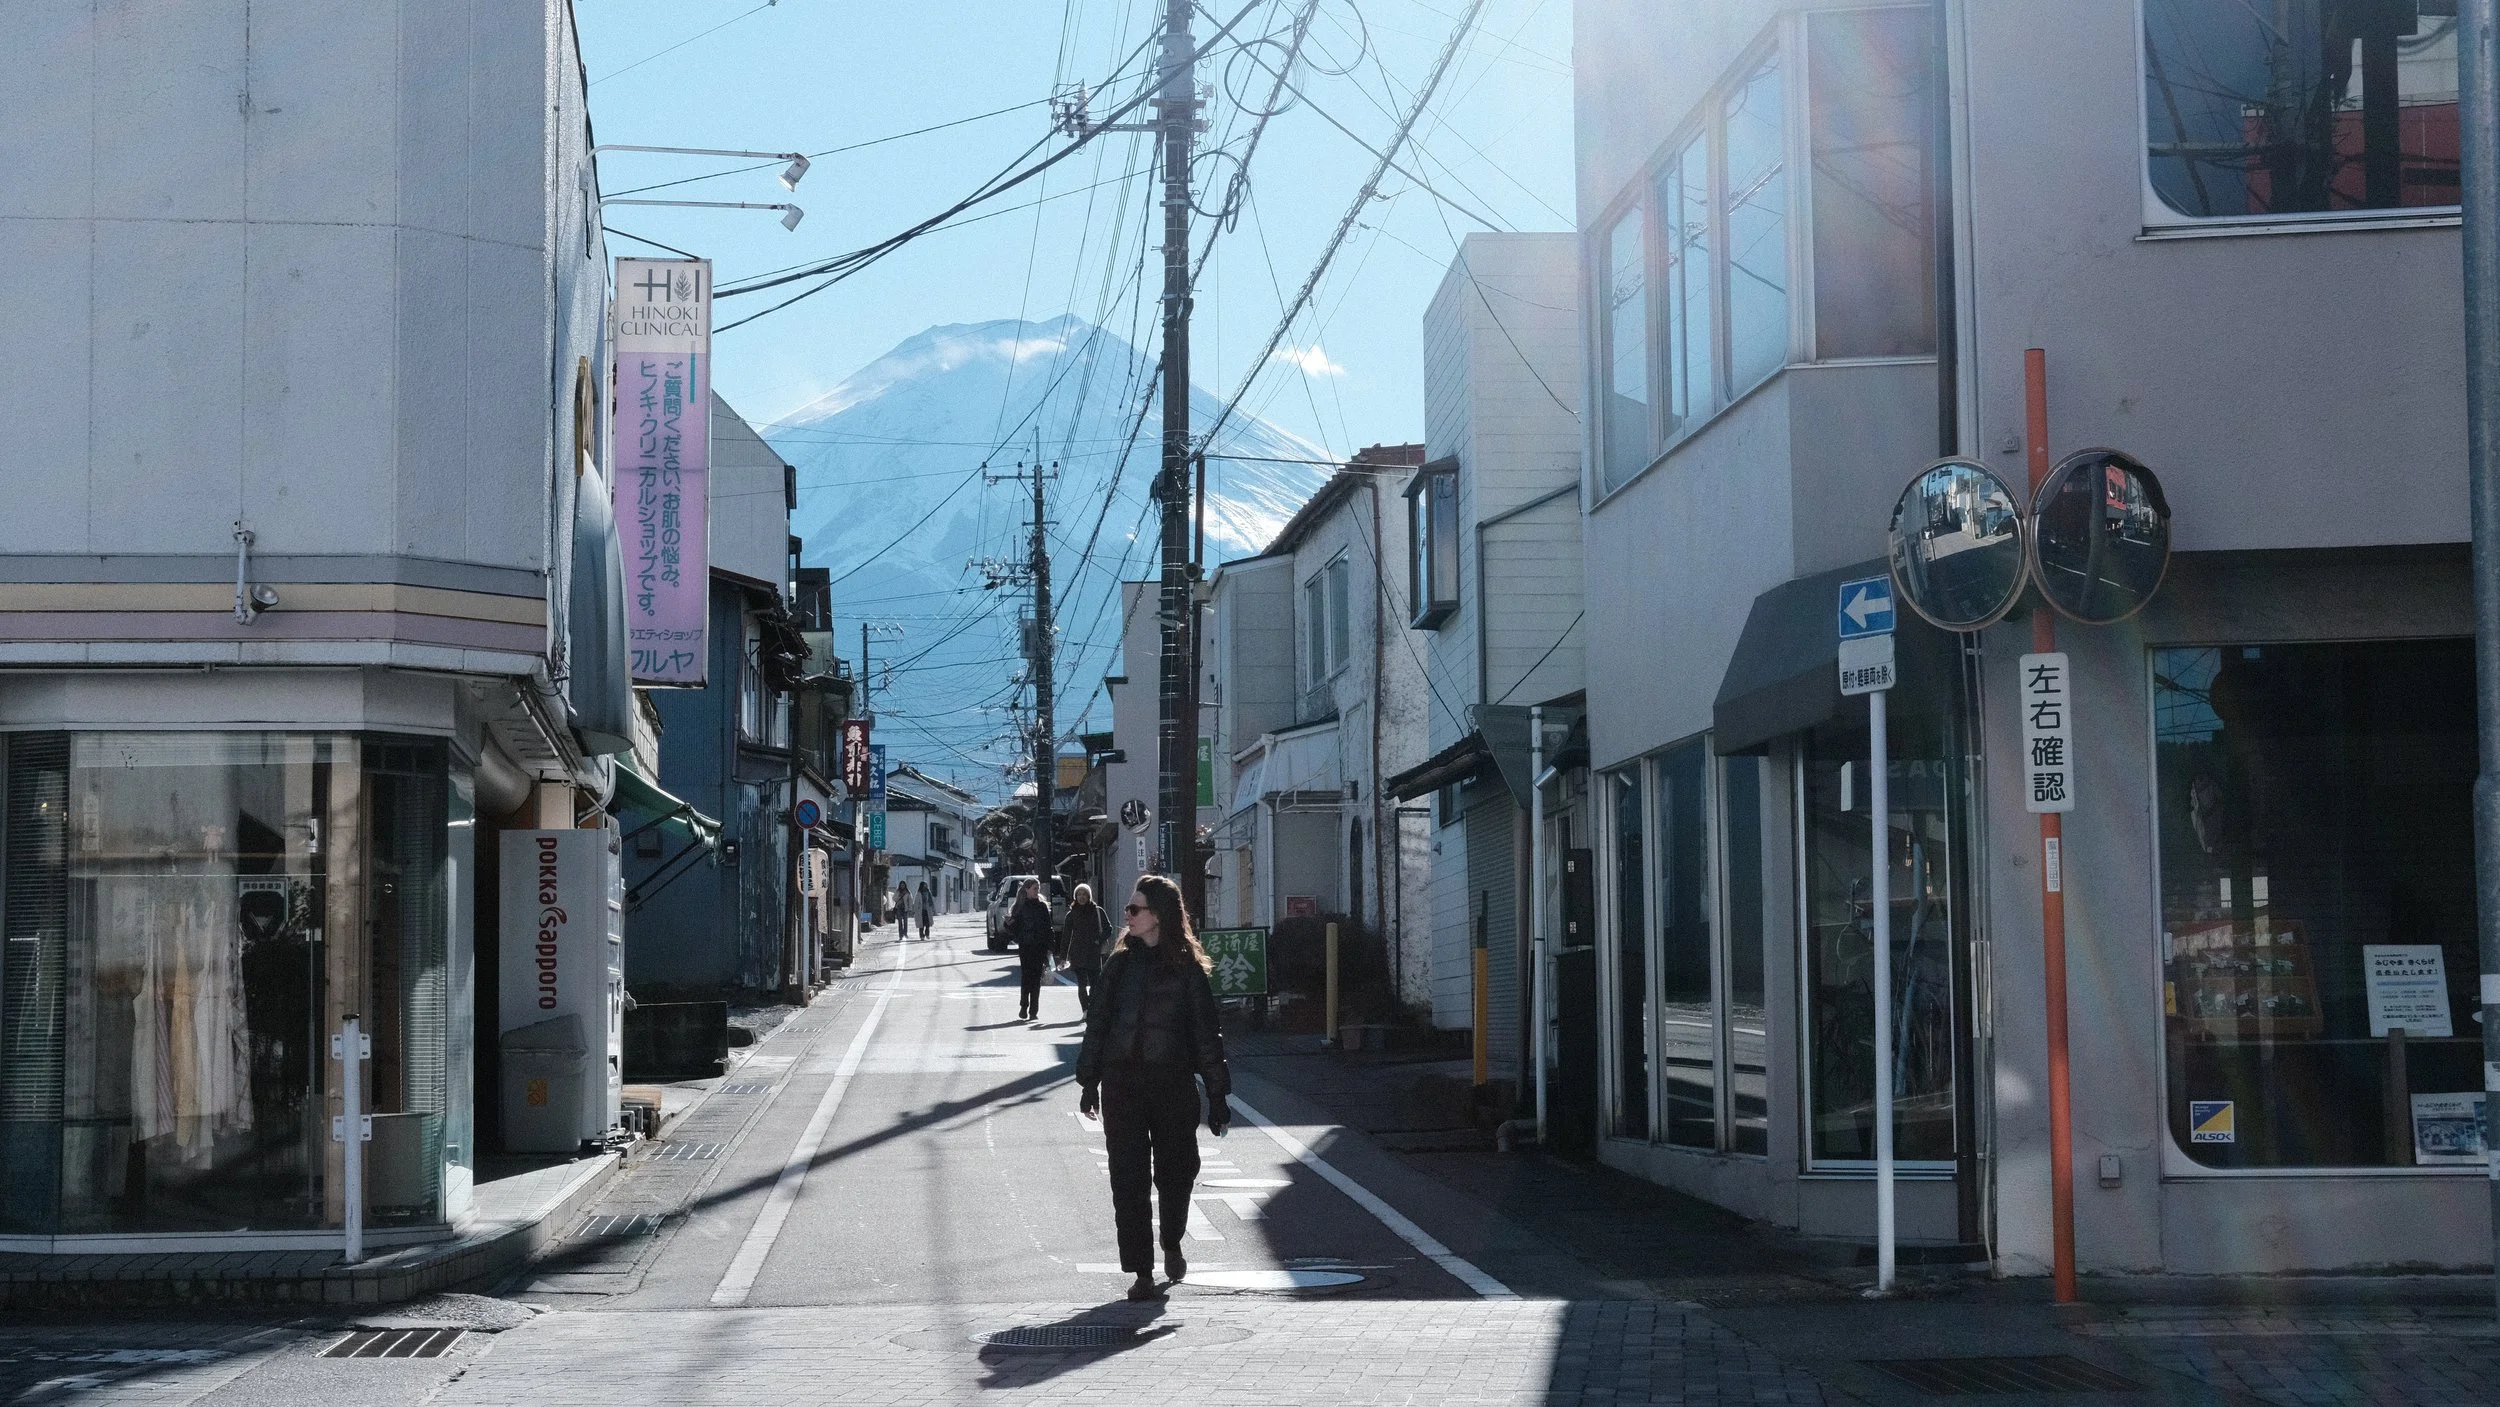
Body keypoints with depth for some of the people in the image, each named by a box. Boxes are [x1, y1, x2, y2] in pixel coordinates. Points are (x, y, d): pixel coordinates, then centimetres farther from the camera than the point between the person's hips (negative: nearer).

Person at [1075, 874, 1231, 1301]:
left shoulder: (1187, 968, -1)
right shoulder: (1120, 963, 7)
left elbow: (1207, 1032, 0)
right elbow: (1097, 1022, 10)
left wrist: (1217, 1095, -2)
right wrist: (1089, 1082, 6)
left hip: (1173, 1082, -1)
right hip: (1122, 1082, 2)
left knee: (1176, 1171, 10)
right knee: (1128, 1179, -4)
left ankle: (1172, 1246, 37)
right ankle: (1141, 1272, 0)